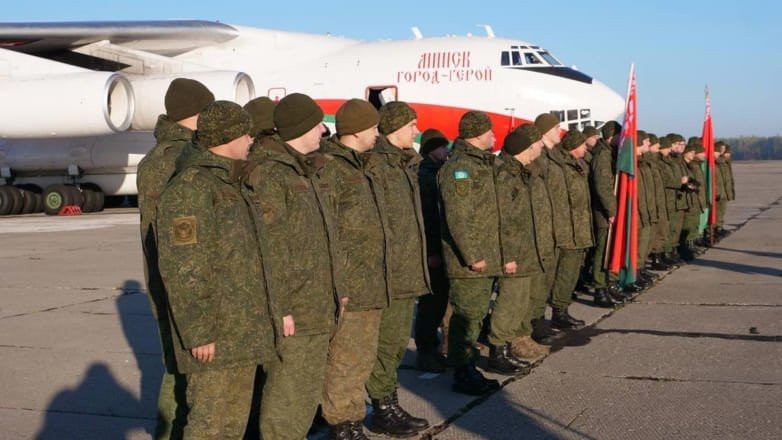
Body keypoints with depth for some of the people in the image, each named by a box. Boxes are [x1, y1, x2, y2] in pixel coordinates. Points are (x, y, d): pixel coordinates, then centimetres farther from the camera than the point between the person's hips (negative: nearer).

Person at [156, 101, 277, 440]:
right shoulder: (190, 189, -15)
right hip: (216, 336, -10)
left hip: (242, 331, 10)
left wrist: (259, 319, 23)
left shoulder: (229, 185, 18)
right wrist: (198, 332, -22)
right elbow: (183, 269, -20)